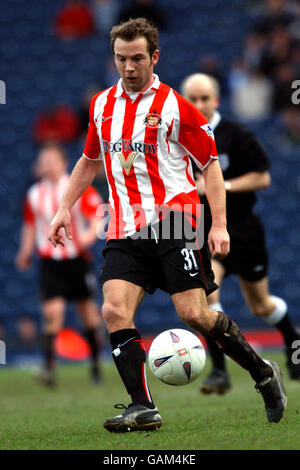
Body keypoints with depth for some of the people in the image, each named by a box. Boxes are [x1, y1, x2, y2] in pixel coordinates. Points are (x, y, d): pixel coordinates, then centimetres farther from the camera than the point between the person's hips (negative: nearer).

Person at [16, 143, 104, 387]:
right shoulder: (34, 195, 5)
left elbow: (98, 216, -6)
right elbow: (30, 226, 16)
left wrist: (90, 234, -24)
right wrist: (25, 253, 10)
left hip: (77, 259, -1)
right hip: (50, 263, 1)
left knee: (87, 309, 9)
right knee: (53, 311, -13)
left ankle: (96, 362, 26)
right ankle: (50, 368, -19)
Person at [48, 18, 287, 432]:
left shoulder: (176, 107, -2)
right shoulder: (102, 105, 13)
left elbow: (210, 164, 0)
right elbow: (90, 160, 28)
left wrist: (219, 225, -9)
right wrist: (65, 207, 20)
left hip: (174, 220, -4)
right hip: (125, 230, 5)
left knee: (194, 314, -11)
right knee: (114, 310, -15)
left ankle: (263, 373, 12)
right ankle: (142, 407, -13)